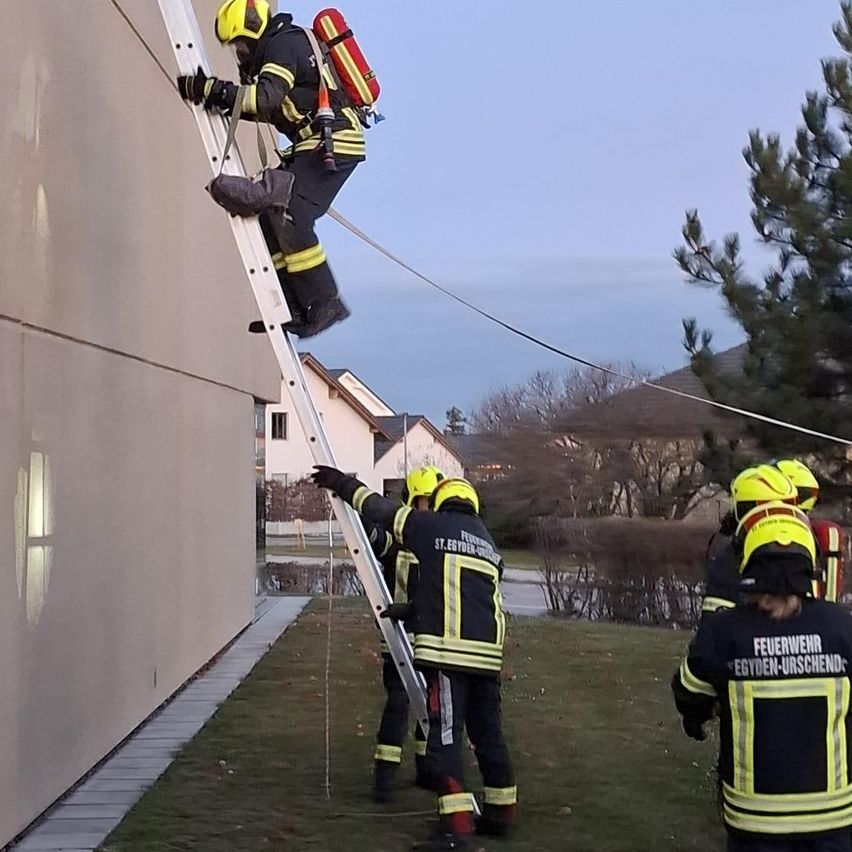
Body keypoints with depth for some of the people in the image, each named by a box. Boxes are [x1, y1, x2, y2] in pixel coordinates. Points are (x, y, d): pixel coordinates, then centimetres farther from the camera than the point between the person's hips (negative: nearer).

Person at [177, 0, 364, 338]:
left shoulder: (284, 44, -11)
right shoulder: (276, 47, 20)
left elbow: (268, 97, -28)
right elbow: (276, 109, 29)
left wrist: (211, 89, -27)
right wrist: (226, 103, 16)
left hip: (333, 142, -11)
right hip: (316, 145, 11)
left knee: (290, 217, -19)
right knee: (268, 215, 5)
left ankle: (325, 304, -14)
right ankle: (294, 308, 4)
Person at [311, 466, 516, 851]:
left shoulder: (433, 526, 3)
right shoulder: (489, 545, 21)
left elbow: (380, 509, 11)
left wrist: (343, 483, 25)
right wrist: (410, 611, 30)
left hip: (448, 651, -6)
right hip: (487, 653, 7)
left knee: (446, 735, -7)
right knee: (488, 733, 16)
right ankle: (502, 813, 24)